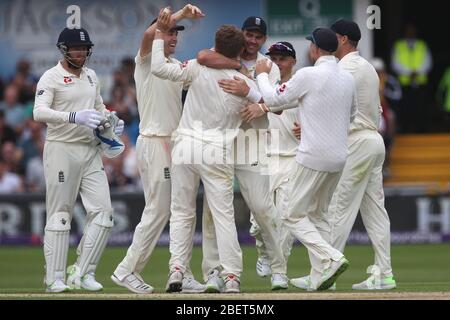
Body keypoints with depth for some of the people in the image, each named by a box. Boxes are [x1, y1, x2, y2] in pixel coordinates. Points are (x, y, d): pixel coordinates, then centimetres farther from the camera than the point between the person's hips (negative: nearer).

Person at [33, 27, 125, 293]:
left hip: (91, 151, 6)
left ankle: (83, 273, 3)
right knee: (60, 215, -3)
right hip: (62, 149, -6)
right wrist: (75, 117, -35)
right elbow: (39, 112, -22)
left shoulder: (91, 76, 14)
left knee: (103, 212, -3)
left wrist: (112, 121, 5)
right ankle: (55, 278, 2)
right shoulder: (51, 78, -8)